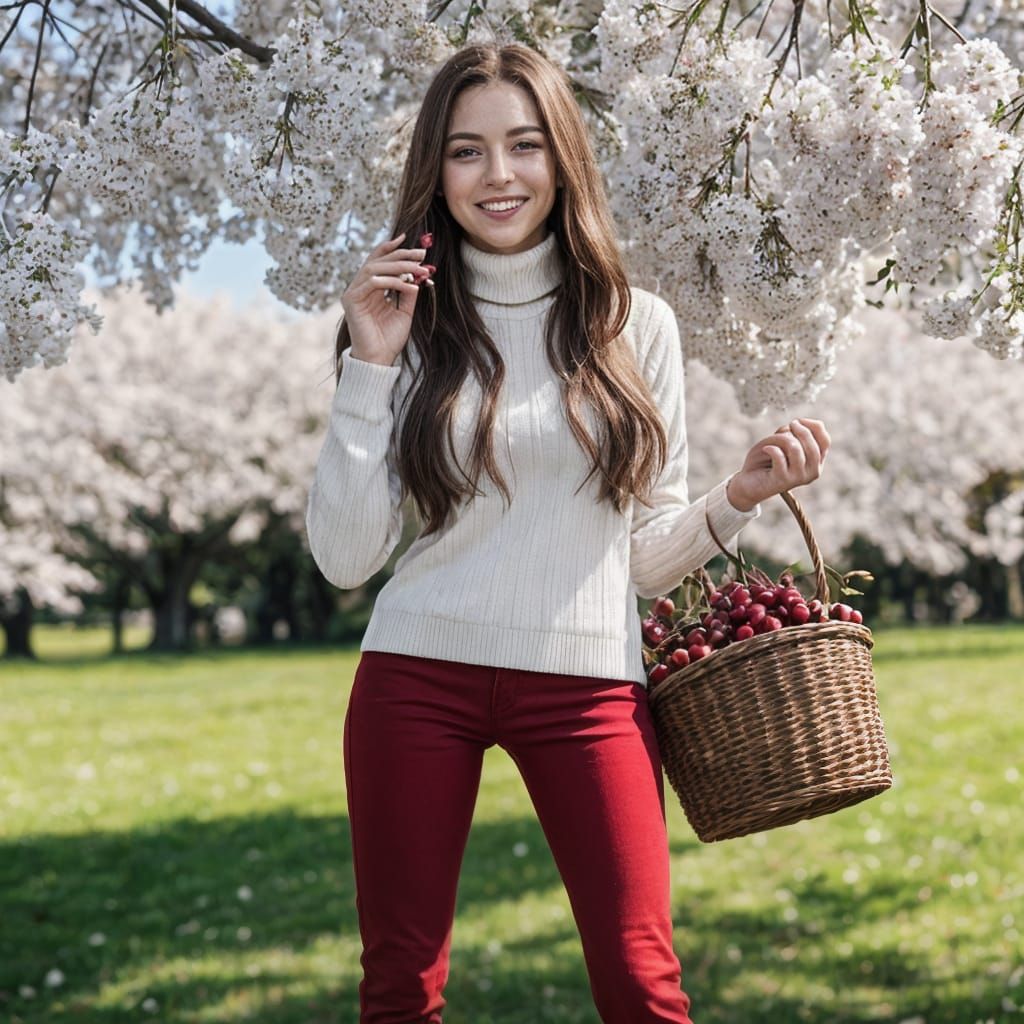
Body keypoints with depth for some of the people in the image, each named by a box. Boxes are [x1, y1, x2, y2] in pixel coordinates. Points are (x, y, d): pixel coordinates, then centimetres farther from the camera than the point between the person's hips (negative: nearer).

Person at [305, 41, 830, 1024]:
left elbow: (647, 555, 10)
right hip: (419, 677, 0)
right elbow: (345, 558, -4)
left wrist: (740, 496, -7)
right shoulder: (409, 323, 4)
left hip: (588, 684, 0)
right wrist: (370, 365, -7)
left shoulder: (636, 325, 6)